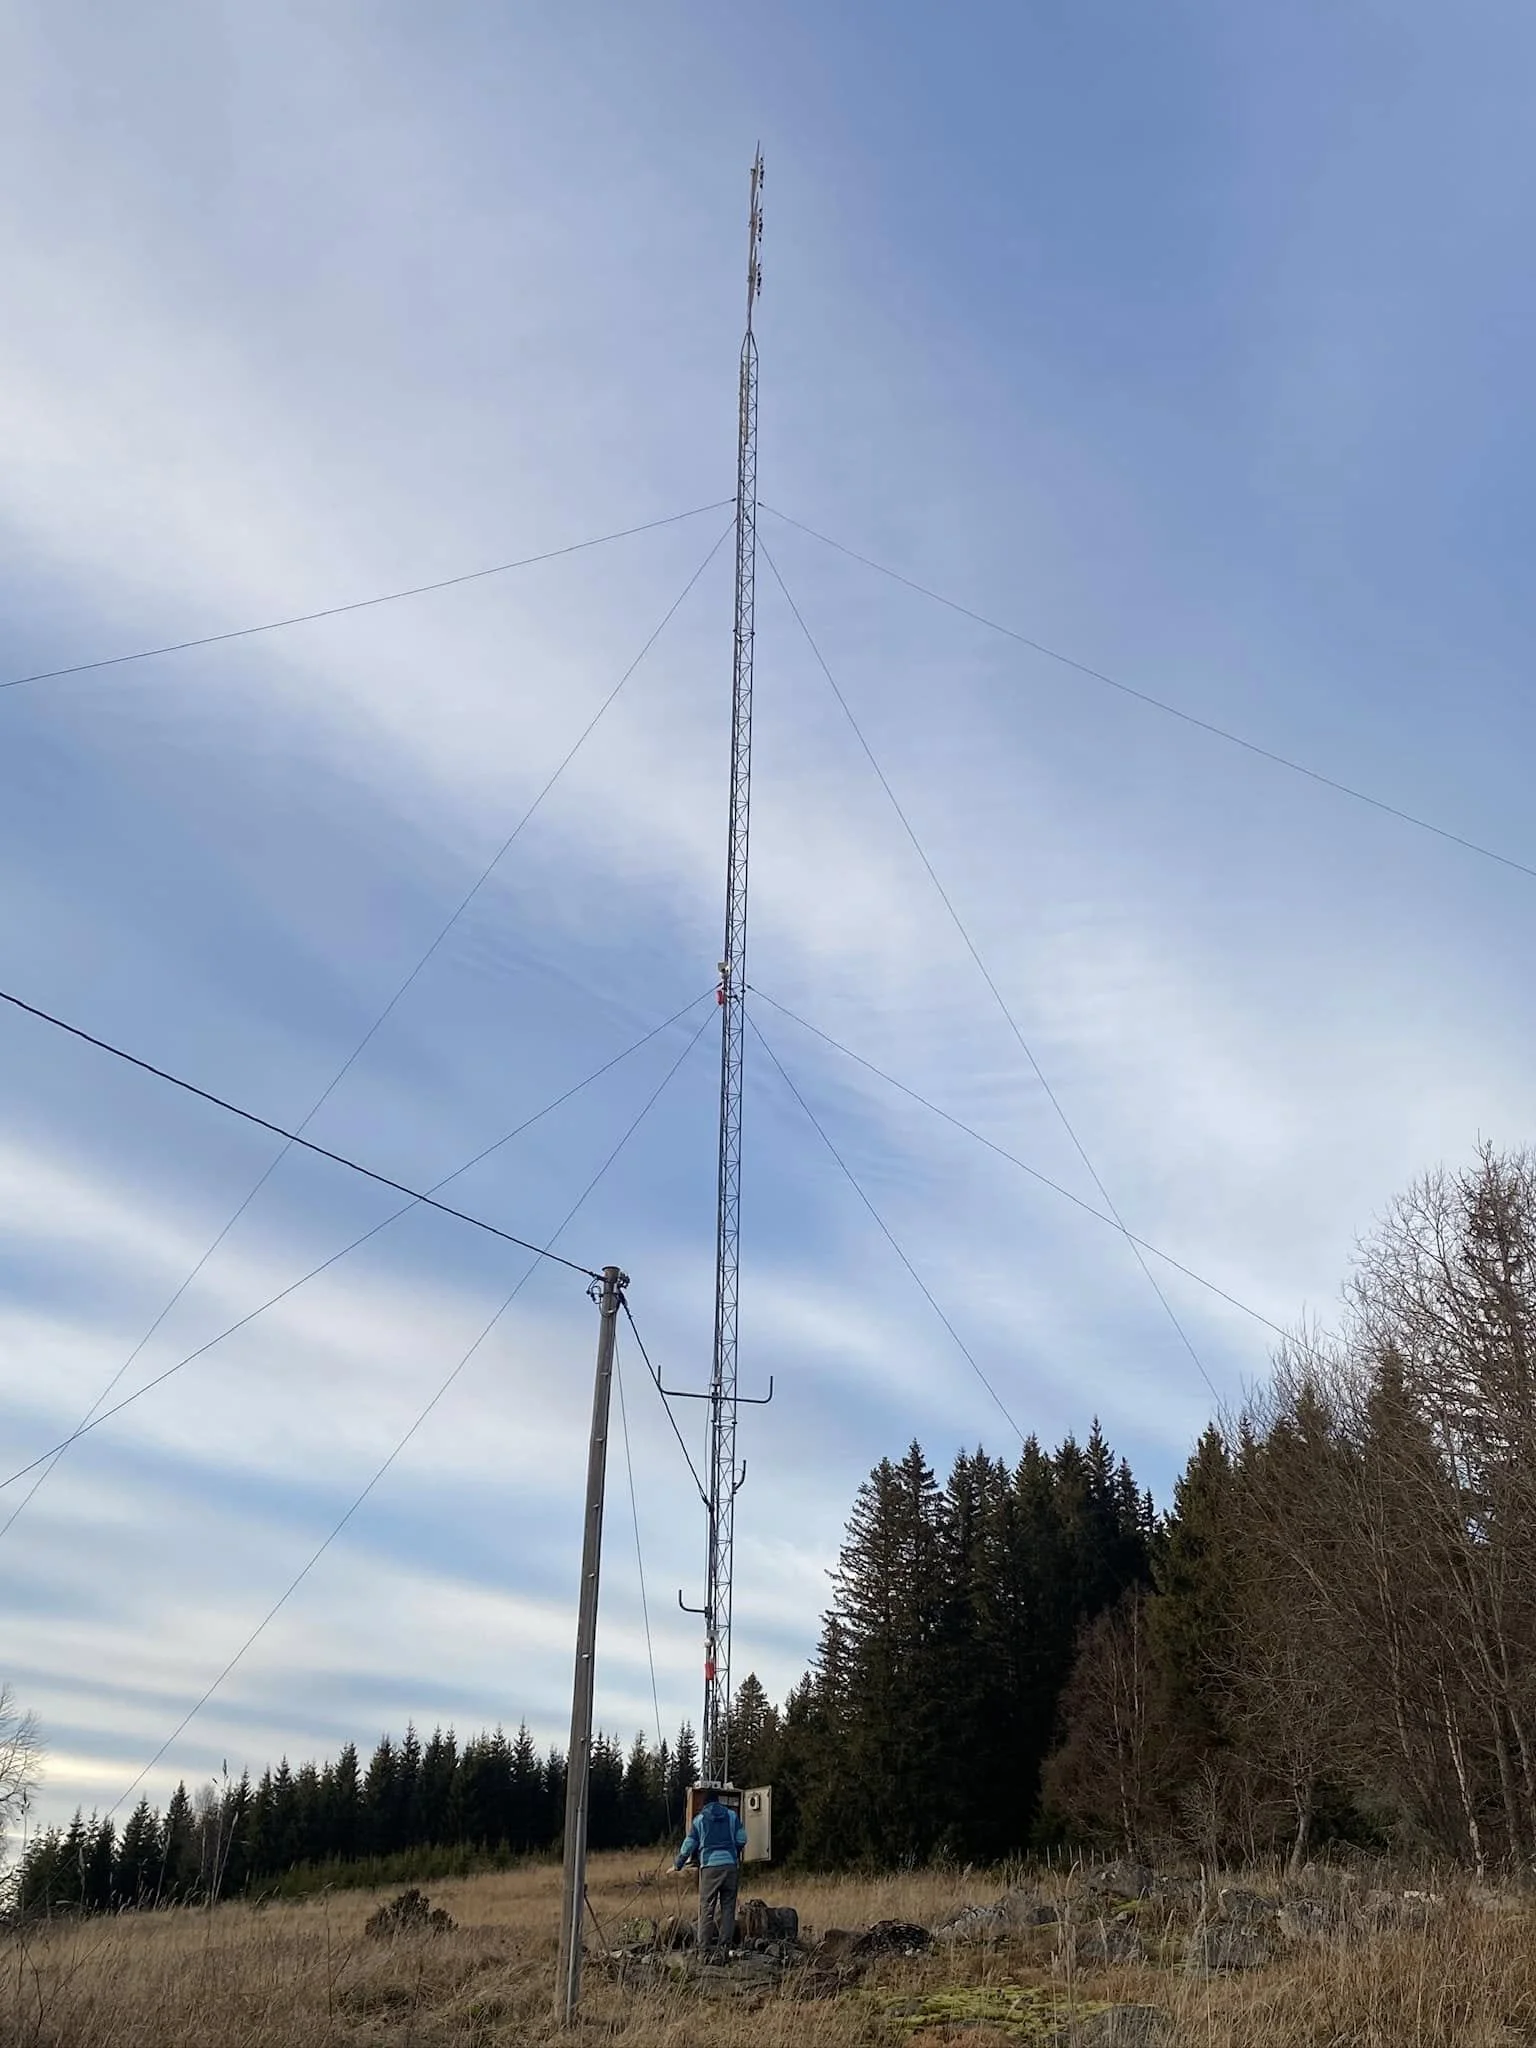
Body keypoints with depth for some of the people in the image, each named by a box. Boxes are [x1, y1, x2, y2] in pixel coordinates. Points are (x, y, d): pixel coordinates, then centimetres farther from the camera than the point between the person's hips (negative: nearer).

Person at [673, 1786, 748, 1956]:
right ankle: (724, 1947, 4)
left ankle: (705, 1949, -1)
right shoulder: (732, 1816, 9)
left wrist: (678, 1865, 18)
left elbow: (688, 1845, 6)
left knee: (707, 1908, 3)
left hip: (710, 1867, -2)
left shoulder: (700, 1819, 5)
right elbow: (742, 1840, 7)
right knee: (728, 1907, 8)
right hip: (731, 1865, 2)